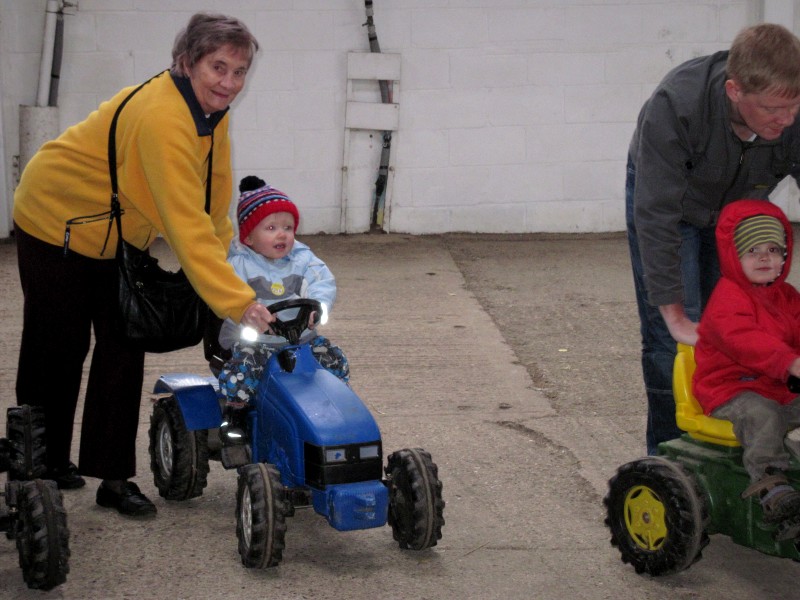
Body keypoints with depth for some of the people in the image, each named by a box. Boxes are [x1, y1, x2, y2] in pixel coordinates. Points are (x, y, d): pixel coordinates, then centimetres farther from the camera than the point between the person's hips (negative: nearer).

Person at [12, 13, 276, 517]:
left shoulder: (211, 110, -9)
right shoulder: (162, 118, -37)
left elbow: (215, 201, -2)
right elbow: (186, 225, -43)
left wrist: (225, 263, -8)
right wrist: (237, 301, -47)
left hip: (117, 236, 8)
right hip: (58, 225, -8)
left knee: (123, 350, 2)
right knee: (58, 353, 6)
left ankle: (114, 477, 7)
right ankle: (42, 464, 25)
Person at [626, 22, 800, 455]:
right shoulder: (675, 105, -42)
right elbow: (655, 215, -40)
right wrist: (675, 316, -40)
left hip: (740, 207, 3)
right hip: (664, 197, -3)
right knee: (670, 338, -9)